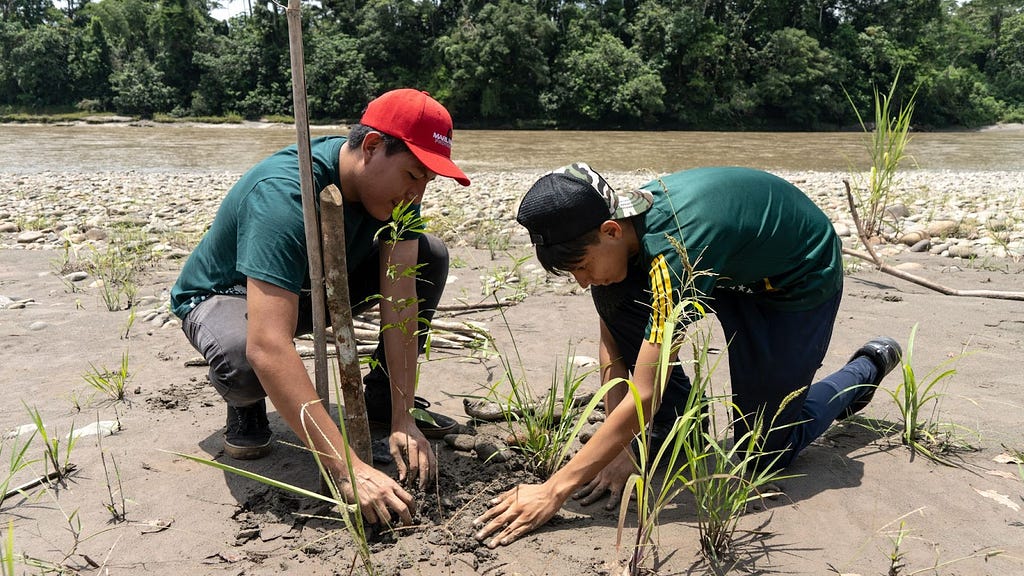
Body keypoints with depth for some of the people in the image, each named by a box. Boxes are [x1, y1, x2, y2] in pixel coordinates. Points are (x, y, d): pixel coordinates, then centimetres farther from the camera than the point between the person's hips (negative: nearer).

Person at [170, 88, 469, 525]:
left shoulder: (394, 187, -17)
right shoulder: (284, 195, -39)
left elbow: (400, 302, -20)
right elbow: (268, 348, -48)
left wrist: (402, 418, -27)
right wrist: (348, 469, -53)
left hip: (315, 285, 6)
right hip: (225, 296, -6)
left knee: (429, 256, -11)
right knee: (243, 358, -42)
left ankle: (380, 397, 4)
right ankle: (246, 407, -3)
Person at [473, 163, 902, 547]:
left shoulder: (675, 250, -41)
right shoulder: (618, 219, -19)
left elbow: (643, 398, -41)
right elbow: (612, 341, -11)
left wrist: (553, 491, -41)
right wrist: (621, 449, -18)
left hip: (801, 277, -7)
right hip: (734, 267, 7)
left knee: (765, 450, -2)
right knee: (614, 298, -17)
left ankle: (868, 367, 22)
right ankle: (681, 427, 2)